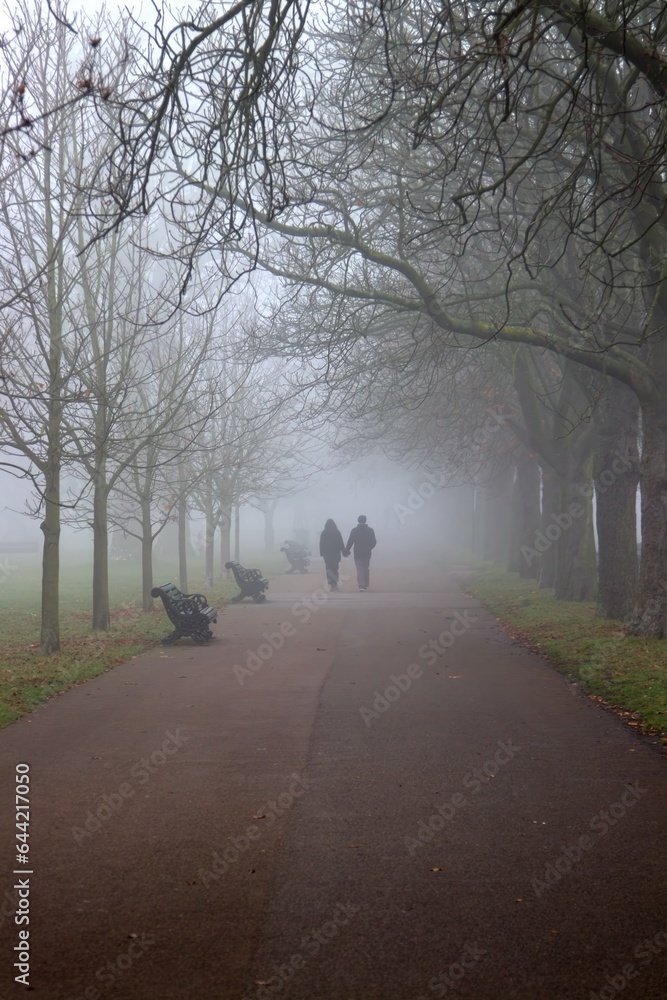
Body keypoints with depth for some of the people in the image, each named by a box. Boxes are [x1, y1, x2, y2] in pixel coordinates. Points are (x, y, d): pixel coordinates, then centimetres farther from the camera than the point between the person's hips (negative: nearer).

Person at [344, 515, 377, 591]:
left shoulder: (354, 530, -6)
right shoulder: (370, 530, 0)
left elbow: (350, 542, -8)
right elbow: (374, 542, 2)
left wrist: (346, 551, 3)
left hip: (358, 553, -2)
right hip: (367, 553, 2)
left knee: (360, 569, -3)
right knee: (366, 569, 15)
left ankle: (361, 586, -16)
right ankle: (366, 585, 20)